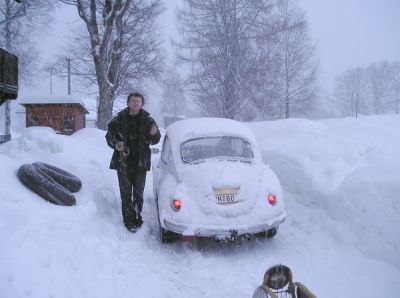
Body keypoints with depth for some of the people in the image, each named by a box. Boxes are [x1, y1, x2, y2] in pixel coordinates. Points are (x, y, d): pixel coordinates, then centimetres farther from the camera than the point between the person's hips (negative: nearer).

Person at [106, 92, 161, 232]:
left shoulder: (147, 120, -2)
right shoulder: (119, 119, -3)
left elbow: (155, 141, 1)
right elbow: (109, 135, 6)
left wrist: (154, 134, -22)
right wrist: (116, 144, -15)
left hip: (140, 162, 1)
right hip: (123, 161, -1)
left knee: (138, 192, 12)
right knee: (126, 193, 3)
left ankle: (137, 216, 28)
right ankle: (129, 220, 13)